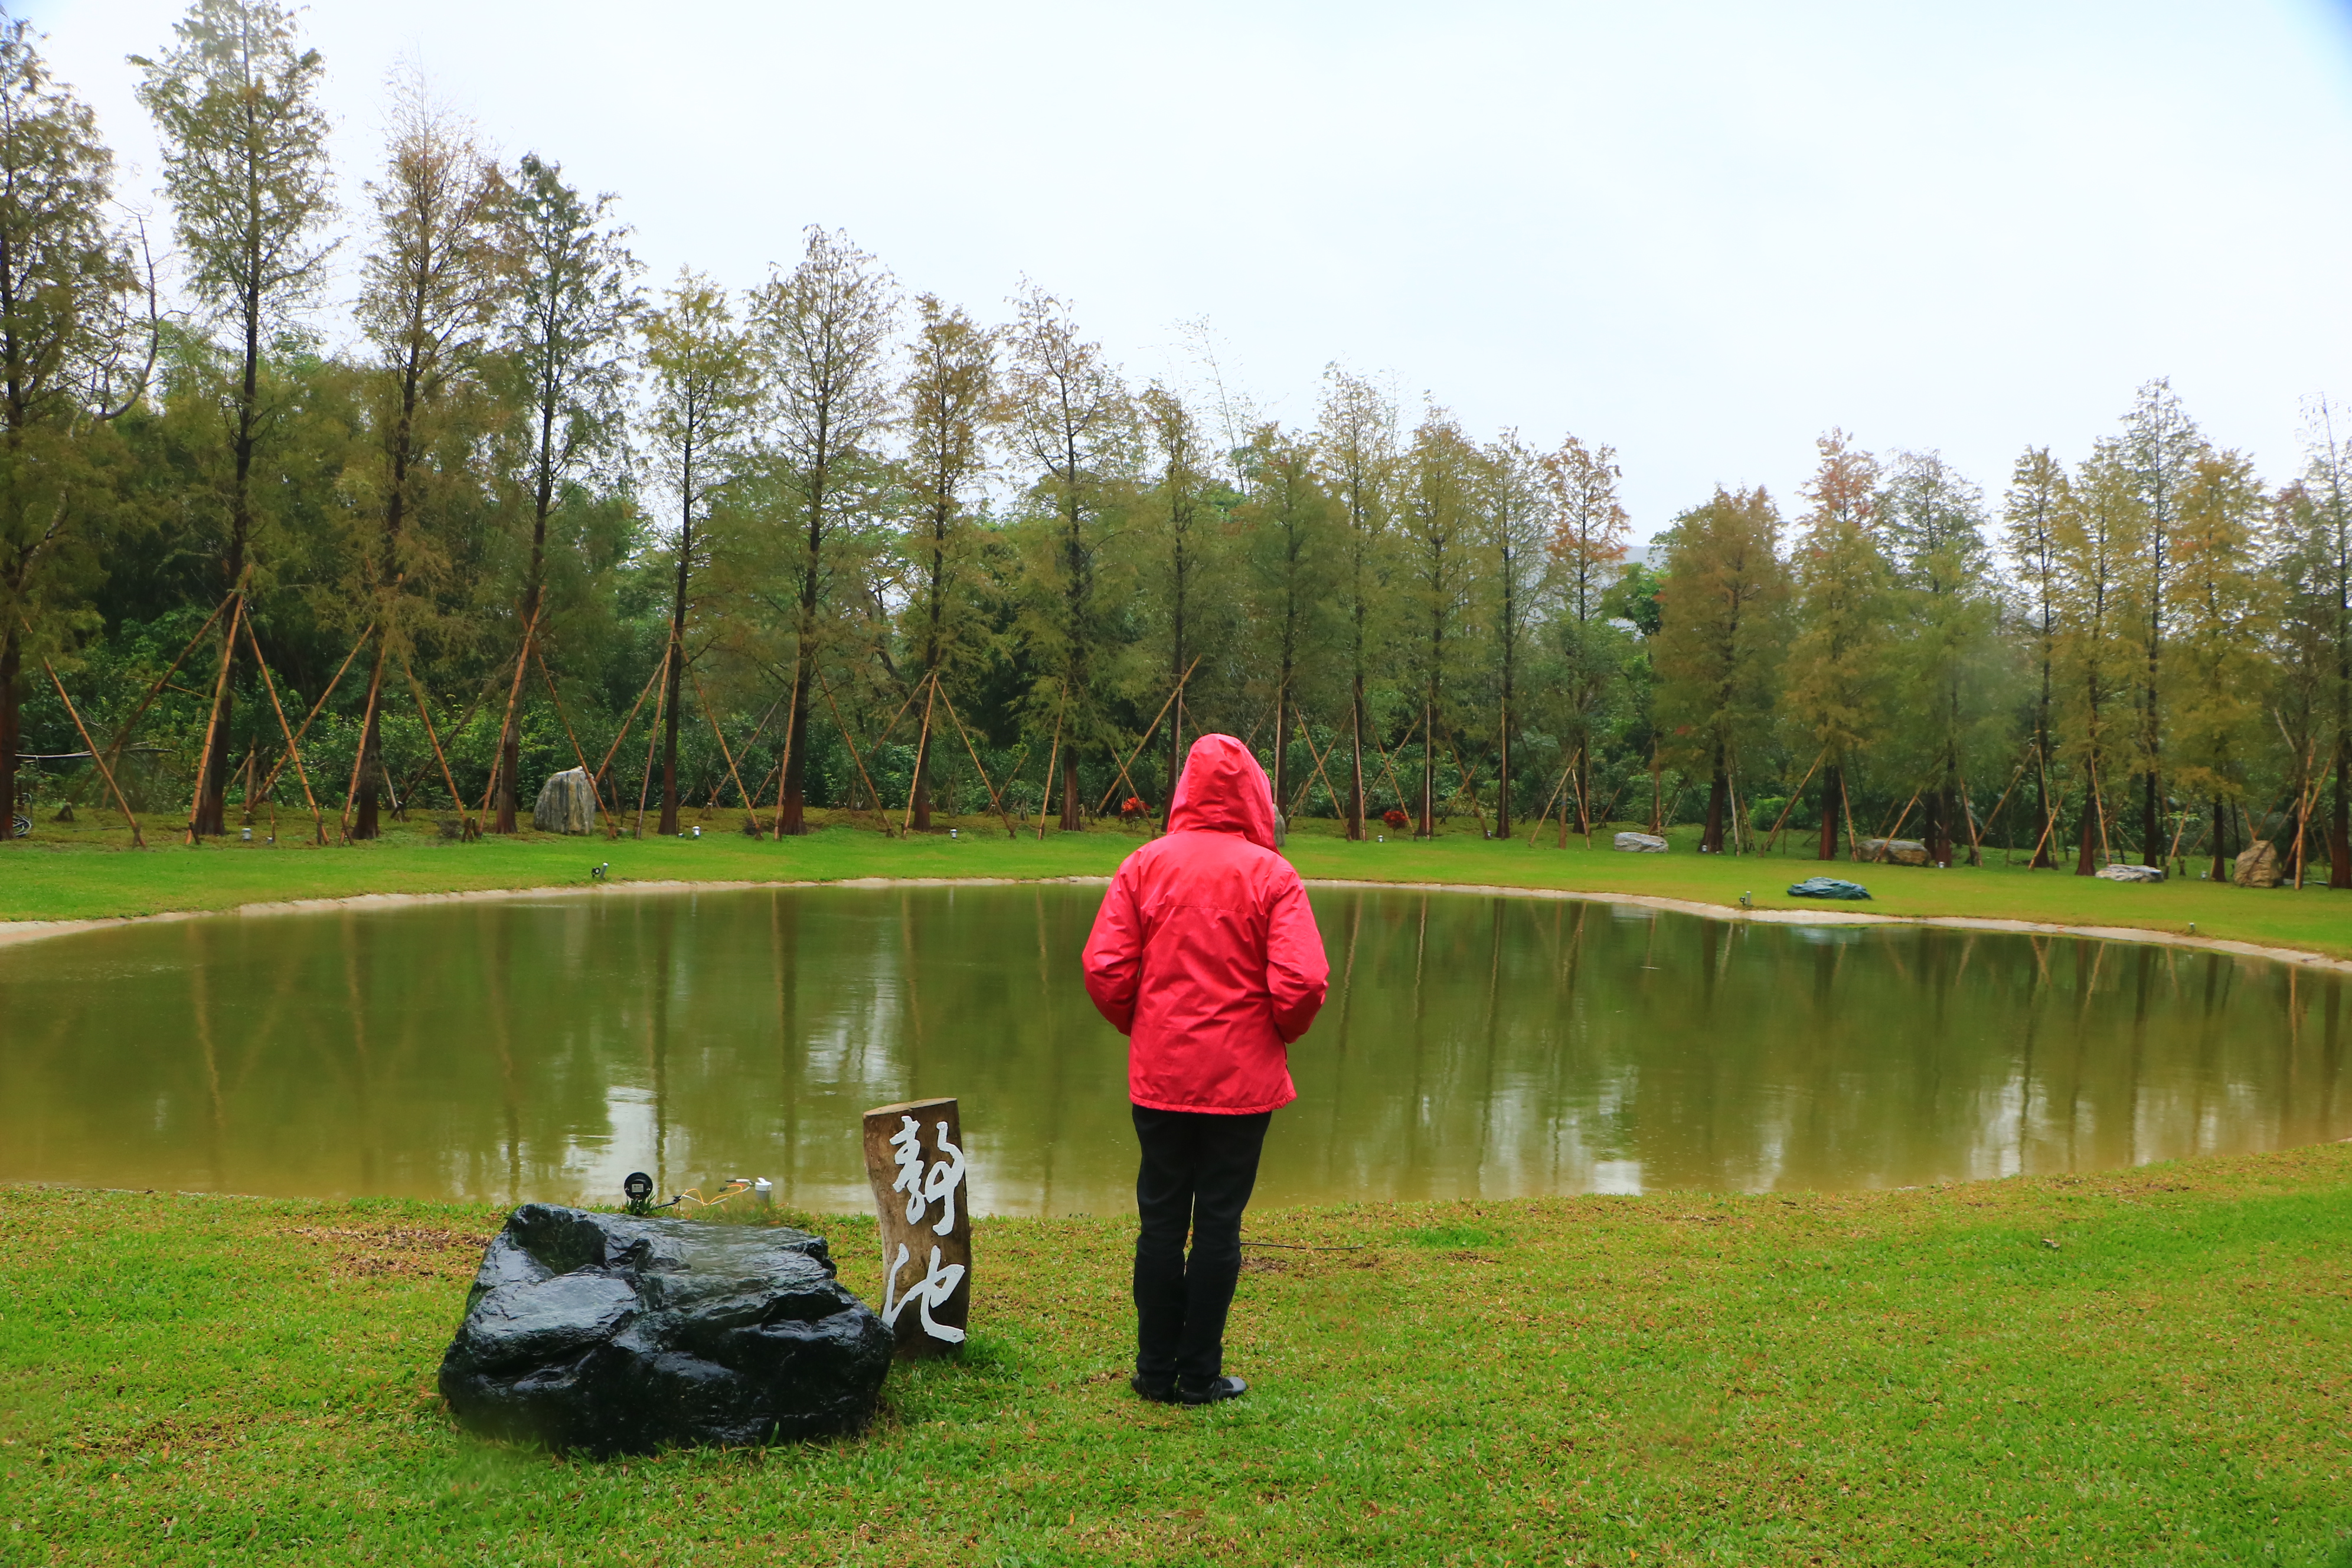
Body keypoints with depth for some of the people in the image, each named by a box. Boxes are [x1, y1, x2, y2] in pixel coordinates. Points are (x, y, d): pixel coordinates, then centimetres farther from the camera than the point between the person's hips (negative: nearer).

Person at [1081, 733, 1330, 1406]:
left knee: (1161, 1218, 12)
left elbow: (1104, 968, -6)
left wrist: (1140, 1028, 12)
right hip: (1243, 1079, -2)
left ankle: (1155, 1369, 19)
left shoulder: (1145, 865, -2)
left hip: (1159, 1074, 2)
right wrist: (1277, 1034, 6)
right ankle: (1199, 1373, 14)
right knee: (1219, 1223, 7)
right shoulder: (1269, 873, -8)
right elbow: (1303, 981, -14)